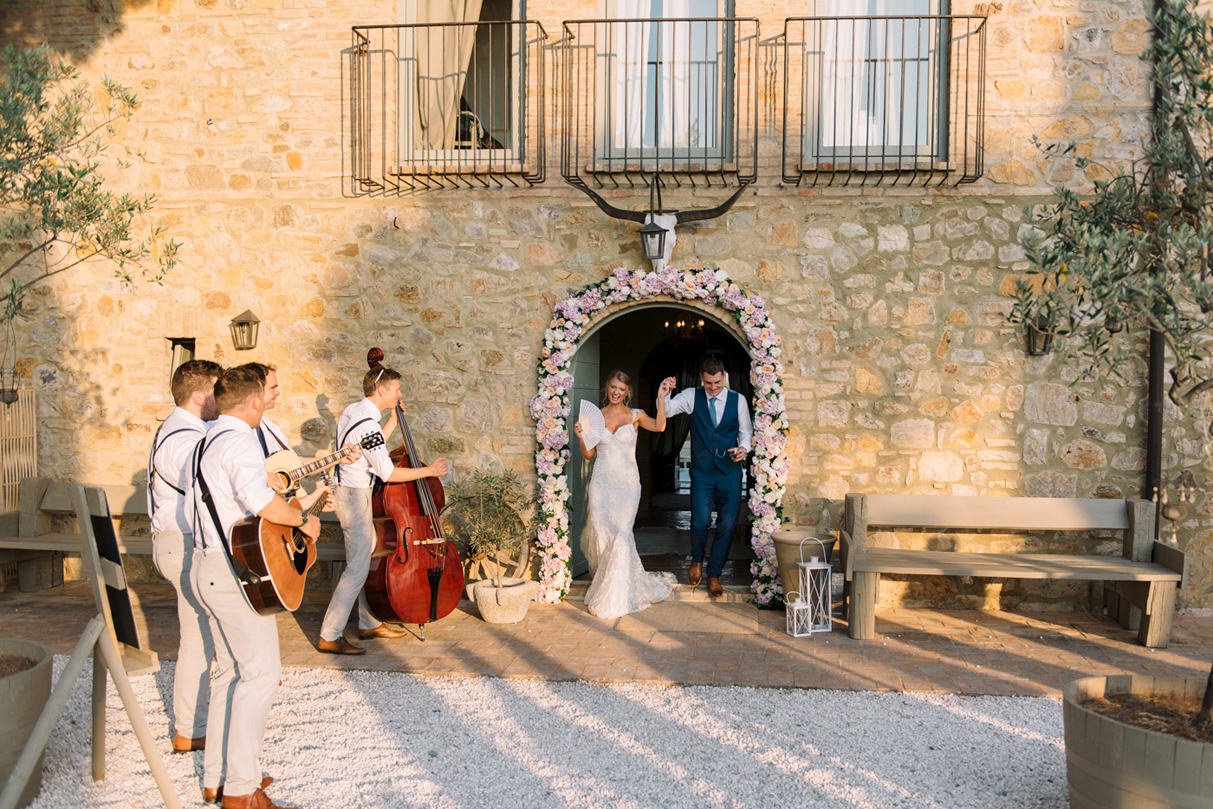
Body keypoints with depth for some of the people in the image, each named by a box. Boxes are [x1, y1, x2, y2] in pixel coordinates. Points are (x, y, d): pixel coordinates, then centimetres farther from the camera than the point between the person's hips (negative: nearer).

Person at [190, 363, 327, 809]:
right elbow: (258, 498, -34)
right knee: (261, 671, -5)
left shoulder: (210, 439, 17)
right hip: (235, 571, -11)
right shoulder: (239, 439, -17)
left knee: (231, 669, 16)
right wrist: (302, 519, -19)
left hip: (210, 567, 11)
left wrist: (299, 503, 20)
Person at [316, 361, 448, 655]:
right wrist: (430, 471, -13)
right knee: (358, 567, -6)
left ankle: (369, 623, 26)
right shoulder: (367, 424, -23)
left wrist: (393, 420, 16)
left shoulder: (353, 410, 7)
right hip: (355, 497, -10)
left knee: (370, 557, 16)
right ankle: (329, 637, -1)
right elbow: (388, 473, -22)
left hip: (349, 491, 10)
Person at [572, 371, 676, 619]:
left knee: (620, 534, -5)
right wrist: (581, 436, -9)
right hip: (602, 482, 2)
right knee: (600, 533, -1)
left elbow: (659, 426, -18)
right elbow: (589, 454, 8)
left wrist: (661, 399, -24)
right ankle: (605, 584, 23)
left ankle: (614, 598, 8)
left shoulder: (635, 415, 2)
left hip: (627, 482, -2)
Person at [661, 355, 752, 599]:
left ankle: (714, 575, 18)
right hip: (702, 472, -1)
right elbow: (665, 410, -7)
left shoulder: (738, 400, 1)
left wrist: (744, 448, -9)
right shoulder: (691, 397, 0)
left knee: (727, 525, 1)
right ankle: (697, 561, 22)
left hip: (730, 472, 1)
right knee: (700, 522, -10)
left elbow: (746, 431, 11)